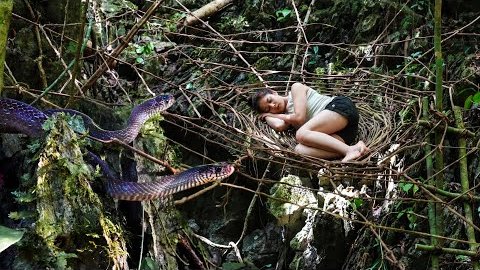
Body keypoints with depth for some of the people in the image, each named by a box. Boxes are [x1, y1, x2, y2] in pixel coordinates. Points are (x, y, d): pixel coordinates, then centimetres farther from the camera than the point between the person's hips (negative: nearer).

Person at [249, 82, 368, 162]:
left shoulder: (296, 88, 9)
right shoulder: (287, 116, 24)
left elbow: (299, 117, -3)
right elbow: (279, 126, 0)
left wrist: (276, 115, 13)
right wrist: (267, 115, 17)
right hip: (335, 131, 6)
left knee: (301, 134, -26)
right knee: (300, 149, -21)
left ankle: (350, 150, -37)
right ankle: (356, 148, -36)